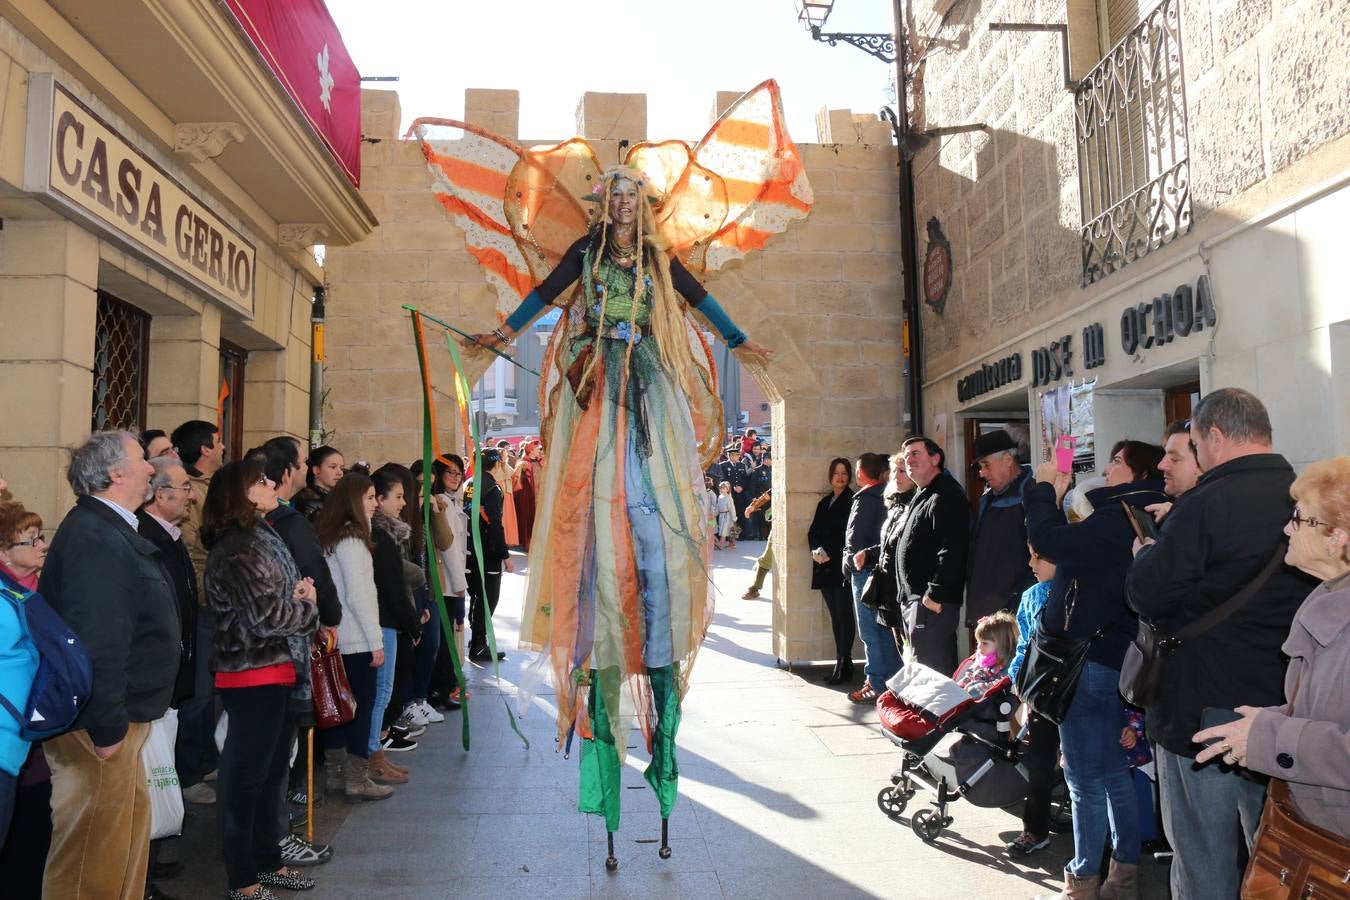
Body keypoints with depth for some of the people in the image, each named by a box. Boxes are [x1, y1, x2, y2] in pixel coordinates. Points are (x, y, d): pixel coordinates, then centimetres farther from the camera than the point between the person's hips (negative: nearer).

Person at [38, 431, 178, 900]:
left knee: (131, 817, 20)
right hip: (98, 723, -10)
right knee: (95, 845, 2)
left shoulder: (109, 529, 12)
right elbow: (95, 641, -27)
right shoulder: (93, 537, -21)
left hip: (116, 715, 10)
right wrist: (107, 726, -24)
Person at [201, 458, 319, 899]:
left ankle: (268, 862, 34)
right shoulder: (239, 548, -19)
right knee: (246, 775, 4)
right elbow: (269, 616, -24)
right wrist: (307, 605, -6)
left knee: (273, 770, 19)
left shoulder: (262, 537, 11)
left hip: (277, 671, 9)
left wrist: (299, 596, -4)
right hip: (253, 676, -9)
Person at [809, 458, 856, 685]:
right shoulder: (824, 503, 18)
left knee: (844, 614, -6)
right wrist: (816, 551, -4)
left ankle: (844, 664, -2)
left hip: (842, 567, -7)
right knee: (835, 616, 9)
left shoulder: (852, 501, -4)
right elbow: (813, 532, 14)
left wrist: (828, 553, -12)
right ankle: (842, 663, 14)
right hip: (825, 568, 7)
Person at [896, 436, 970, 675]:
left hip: (933, 603, -11)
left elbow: (953, 550, -22)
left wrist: (935, 595, -23)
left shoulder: (946, 497, -13)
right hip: (914, 601, 11)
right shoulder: (921, 497, 20)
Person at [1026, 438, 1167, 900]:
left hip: (1091, 662, -10)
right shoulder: (1140, 518, 13)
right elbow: (1077, 548, 17)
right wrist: (1058, 496, 11)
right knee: (1114, 773, 18)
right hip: (1113, 658, 10)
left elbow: (1049, 540, -25)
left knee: (1086, 779, 1)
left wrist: (1044, 488, -10)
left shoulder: (1120, 517, -19)